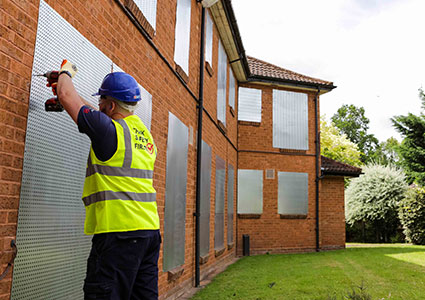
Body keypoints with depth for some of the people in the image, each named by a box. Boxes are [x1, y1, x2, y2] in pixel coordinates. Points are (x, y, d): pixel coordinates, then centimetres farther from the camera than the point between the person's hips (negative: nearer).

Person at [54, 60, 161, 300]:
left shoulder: (110, 130, -9)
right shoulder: (145, 134, 15)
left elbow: (66, 96, 1)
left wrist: (66, 73, 22)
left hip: (119, 233, -8)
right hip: (150, 229, 9)